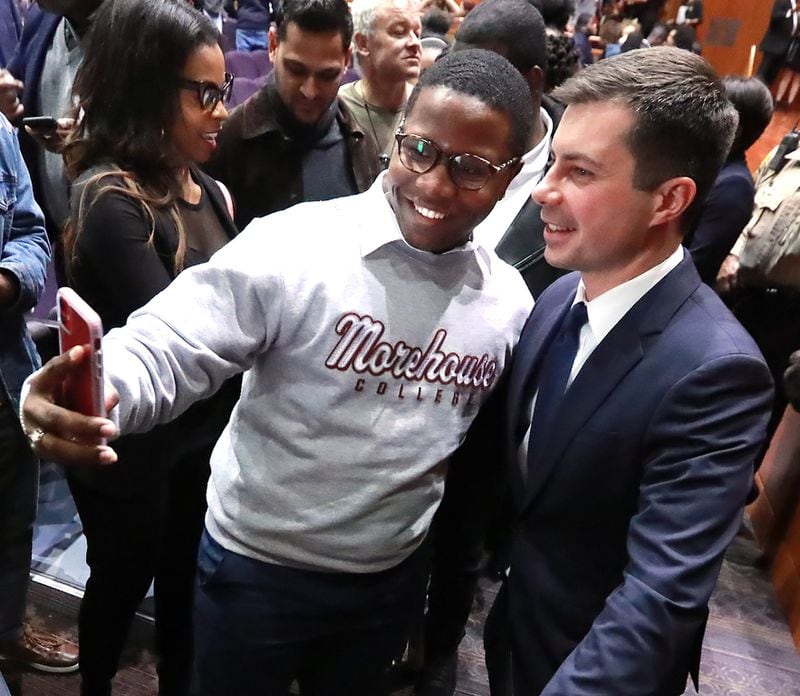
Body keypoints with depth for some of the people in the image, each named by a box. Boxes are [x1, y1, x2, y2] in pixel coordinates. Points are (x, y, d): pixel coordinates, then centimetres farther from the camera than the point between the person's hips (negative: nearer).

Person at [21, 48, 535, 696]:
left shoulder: (510, 300, -5)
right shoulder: (292, 245, -20)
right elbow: (166, 350, -23)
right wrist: (99, 390, -44)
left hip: (394, 577, 4)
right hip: (259, 568, -3)